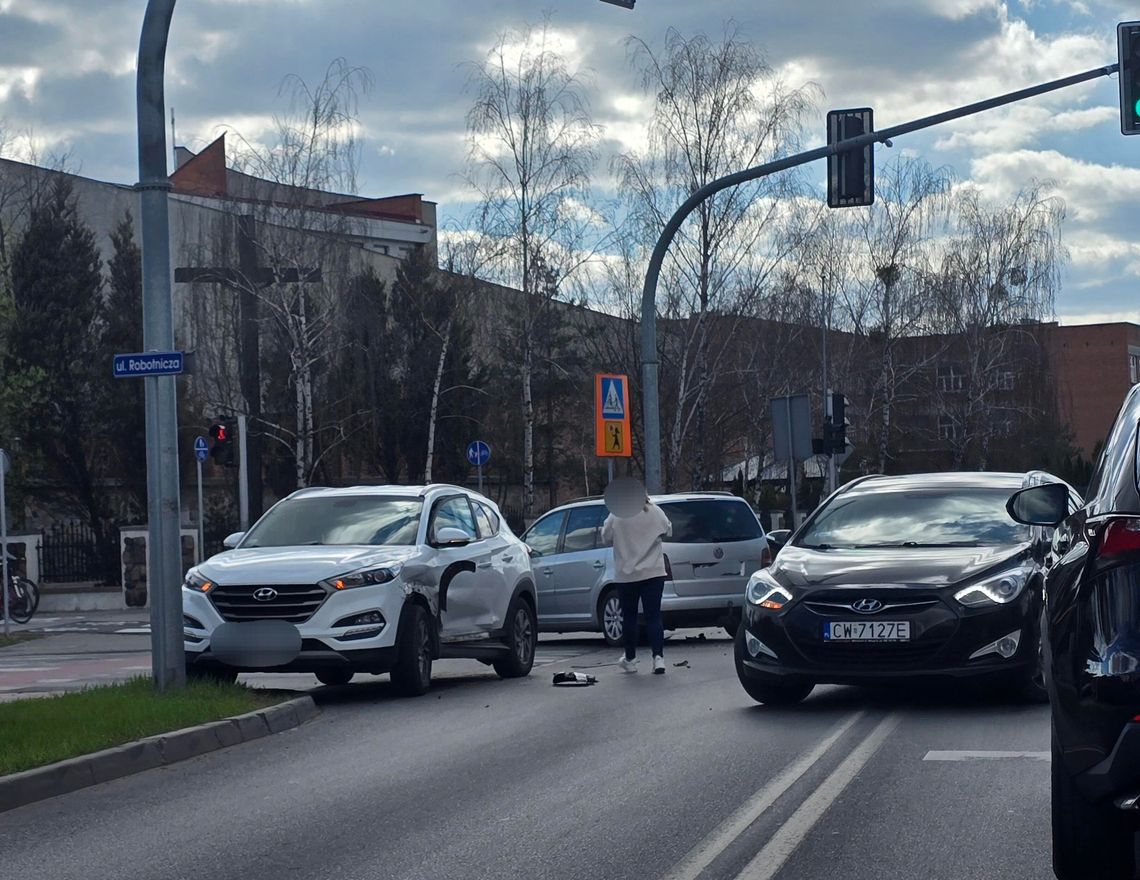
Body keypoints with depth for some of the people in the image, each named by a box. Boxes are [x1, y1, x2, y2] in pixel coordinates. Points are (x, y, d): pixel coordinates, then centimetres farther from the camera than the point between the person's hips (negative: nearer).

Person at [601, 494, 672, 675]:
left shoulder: (617, 516, -10)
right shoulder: (655, 512, -5)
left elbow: (606, 537, 2)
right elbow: (667, 531, 10)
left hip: (626, 575, -1)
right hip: (653, 573, 1)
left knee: (629, 616, 13)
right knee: (654, 616, 2)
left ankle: (630, 660, 19)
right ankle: (658, 657, -11)